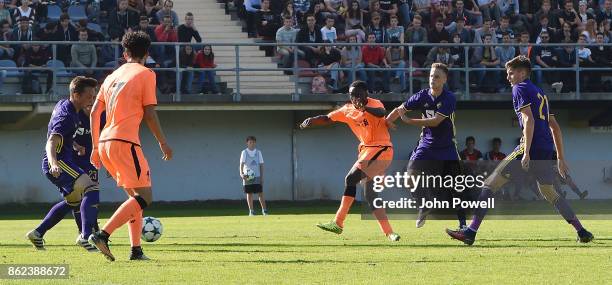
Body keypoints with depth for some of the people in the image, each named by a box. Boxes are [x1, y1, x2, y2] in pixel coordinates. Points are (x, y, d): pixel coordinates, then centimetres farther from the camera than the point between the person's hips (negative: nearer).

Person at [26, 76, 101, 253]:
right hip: (59, 163, -11)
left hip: (56, 165, 11)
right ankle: (86, 236, -36)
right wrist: (53, 162, -50)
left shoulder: (63, 104, 11)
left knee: (74, 201, 28)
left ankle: (37, 233, 32)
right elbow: (51, 143, -33)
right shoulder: (66, 116, -20)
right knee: (92, 189, -26)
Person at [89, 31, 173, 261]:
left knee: (136, 196, 17)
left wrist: (95, 147, 22)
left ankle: (136, 250, 9)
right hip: (125, 142, -8)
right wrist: (163, 143, 7)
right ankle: (103, 235, -22)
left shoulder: (113, 76, 19)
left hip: (104, 142, 8)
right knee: (145, 197, -8)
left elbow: (94, 113, 17)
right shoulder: (146, 75, 0)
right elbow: (150, 114, -4)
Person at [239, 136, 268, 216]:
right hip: (247, 177, -1)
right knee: (249, 194, 2)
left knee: (260, 193, -4)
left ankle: (264, 210, -1)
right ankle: (251, 211, 7)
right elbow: (242, 163, -9)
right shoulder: (244, 152, 1)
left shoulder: (258, 152, 6)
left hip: (257, 176, 1)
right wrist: (241, 173, -27)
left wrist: (262, 177, 2)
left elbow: (261, 165, 8)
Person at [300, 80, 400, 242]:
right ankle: (389, 233, 6)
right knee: (369, 195, 3)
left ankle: (338, 223, -17)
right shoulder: (347, 110, 9)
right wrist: (311, 121, -10)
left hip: (381, 149, -8)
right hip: (366, 150, 8)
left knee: (351, 178, -18)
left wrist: (366, 108, -52)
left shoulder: (374, 104, -11)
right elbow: (327, 119, 9)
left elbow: (381, 113, -33)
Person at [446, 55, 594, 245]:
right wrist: (561, 158, 27)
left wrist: (526, 152, -21)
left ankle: (471, 231, -13)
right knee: (548, 191, 24)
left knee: (491, 183, -6)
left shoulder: (520, 89, 0)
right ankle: (582, 232, 19)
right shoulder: (540, 92, 25)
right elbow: (555, 127, 26)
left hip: (532, 146, -8)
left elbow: (529, 120, -15)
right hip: (547, 149, 8)